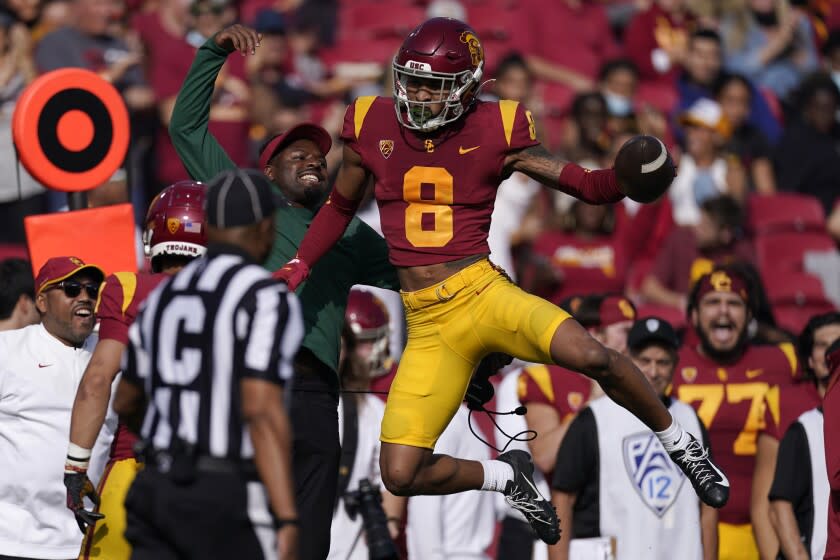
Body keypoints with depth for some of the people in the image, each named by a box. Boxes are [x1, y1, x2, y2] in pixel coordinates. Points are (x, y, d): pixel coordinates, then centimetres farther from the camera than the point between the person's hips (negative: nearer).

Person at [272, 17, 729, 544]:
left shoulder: (494, 133, -4)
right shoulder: (374, 127, 2)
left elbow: (587, 185, -2)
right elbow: (340, 208, 20)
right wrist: (299, 266, 11)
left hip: (483, 293, -2)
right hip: (427, 322, 3)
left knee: (593, 357, -29)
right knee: (401, 476, -8)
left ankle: (679, 442, -1)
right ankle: (506, 476, 22)